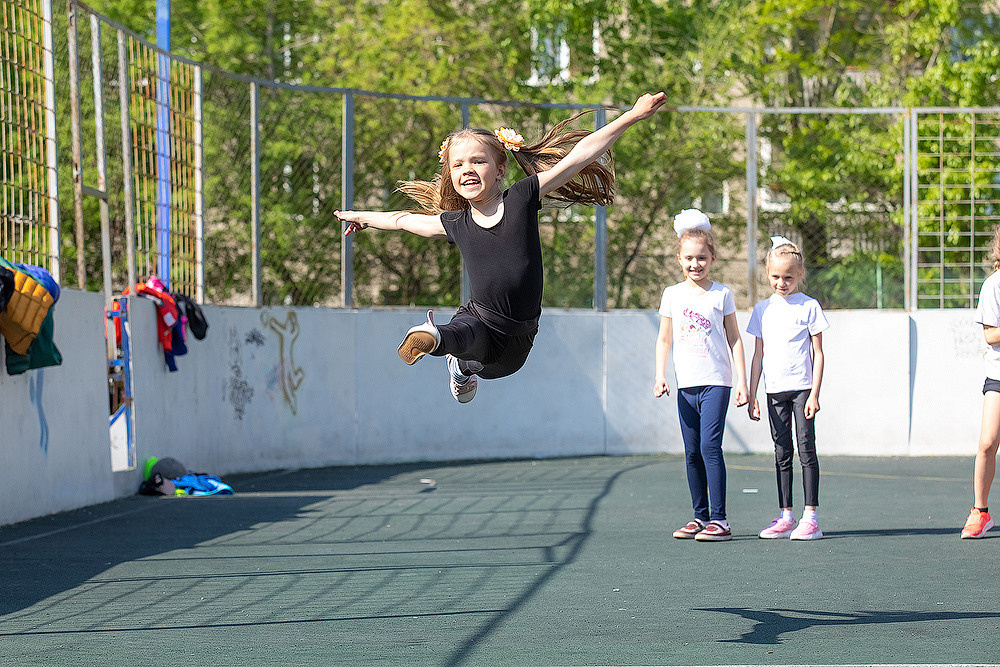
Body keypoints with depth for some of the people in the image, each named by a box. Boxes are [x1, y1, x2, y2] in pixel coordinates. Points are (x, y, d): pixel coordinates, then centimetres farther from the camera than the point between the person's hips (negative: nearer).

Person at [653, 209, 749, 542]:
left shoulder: (722, 294, 1)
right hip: (686, 385, 4)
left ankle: (719, 520, -13)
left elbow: (734, 339, 4)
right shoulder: (672, 295, 7)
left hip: (716, 382, -4)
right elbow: (664, 339, 13)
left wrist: (742, 381, -1)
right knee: (692, 452, 7)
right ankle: (700, 517, 16)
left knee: (710, 445, -13)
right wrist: (660, 376, 1)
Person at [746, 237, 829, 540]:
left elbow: (818, 353, -2)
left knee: (806, 450, -6)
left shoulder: (809, 307, -2)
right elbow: (758, 355, 13)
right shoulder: (763, 310, 9)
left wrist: (815, 394, -9)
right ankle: (785, 517, 11)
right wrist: (752, 394, 9)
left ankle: (810, 516, -5)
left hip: (802, 388, -4)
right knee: (782, 454, 7)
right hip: (775, 390, 4)